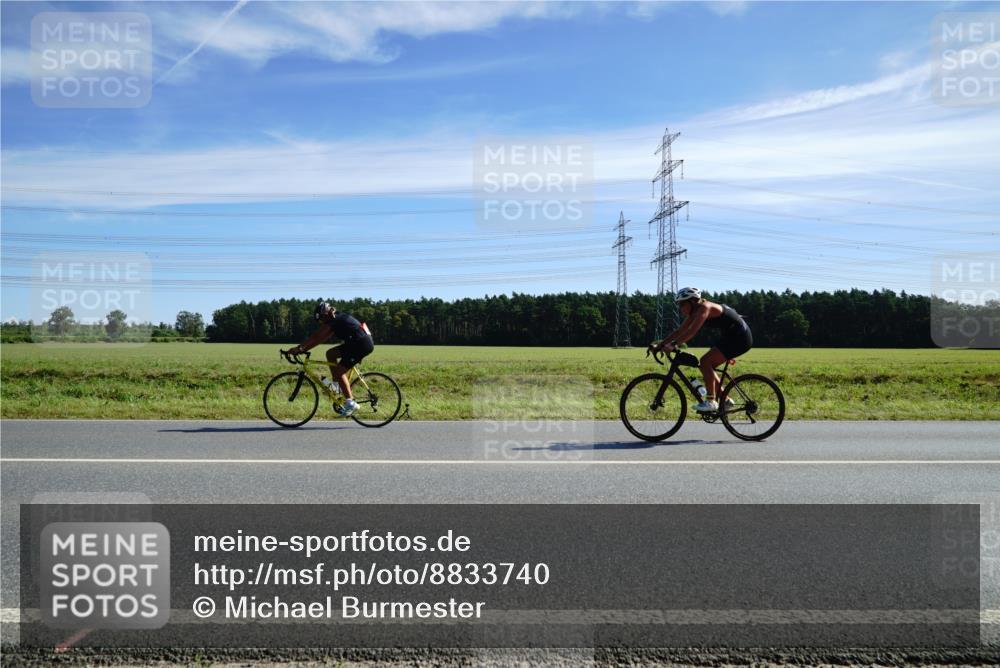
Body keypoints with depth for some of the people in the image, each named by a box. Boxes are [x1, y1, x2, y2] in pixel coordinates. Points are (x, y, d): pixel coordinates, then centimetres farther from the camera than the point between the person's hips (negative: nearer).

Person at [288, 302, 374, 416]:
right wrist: (303, 348, 14)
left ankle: (350, 403, -7)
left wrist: (299, 348, -8)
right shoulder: (338, 319, 18)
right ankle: (337, 385, 14)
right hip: (357, 343, 10)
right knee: (330, 353, 12)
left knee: (339, 371, -8)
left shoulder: (334, 320, -9)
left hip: (362, 344, -10)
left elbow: (316, 337, -11)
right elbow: (320, 338, 18)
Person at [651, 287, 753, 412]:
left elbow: (692, 331, -33)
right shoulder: (694, 312, 7)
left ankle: (711, 401, -14)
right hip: (730, 337, 10)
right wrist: (660, 344, -1)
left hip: (739, 338, -10)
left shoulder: (704, 307, -20)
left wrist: (674, 344, -39)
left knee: (705, 362, -17)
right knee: (706, 365, 6)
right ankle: (725, 400, 14)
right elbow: (680, 331, 6)